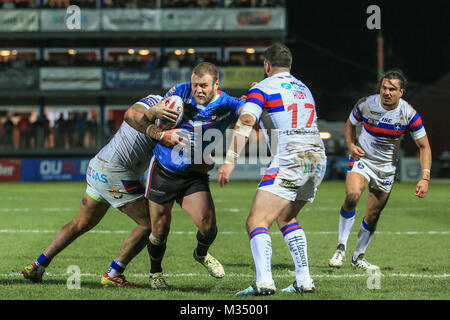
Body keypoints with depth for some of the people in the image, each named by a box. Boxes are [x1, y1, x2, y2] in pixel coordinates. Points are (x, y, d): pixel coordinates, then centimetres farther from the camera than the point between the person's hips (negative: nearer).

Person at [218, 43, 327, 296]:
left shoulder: (263, 89, 3)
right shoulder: (303, 89, 24)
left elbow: (246, 122, -13)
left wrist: (230, 162, -18)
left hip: (290, 160, -7)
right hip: (318, 159, 7)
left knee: (257, 222, -9)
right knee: (286, 218, 24)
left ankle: (264, 282, -27)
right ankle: (304, 280, 16)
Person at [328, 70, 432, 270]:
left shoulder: (409, 115, -14)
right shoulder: (366, 104, -13)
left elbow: (424, 146, -6)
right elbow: (350, 124, 7)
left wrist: (425, 178, -16)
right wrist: (351, 145, -12)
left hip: (387, 168, 2)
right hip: (362, 159, -1)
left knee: (373, 216, 6)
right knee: (352, 196, -28)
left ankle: (358, 257, 27)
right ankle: (341, 248, -16)